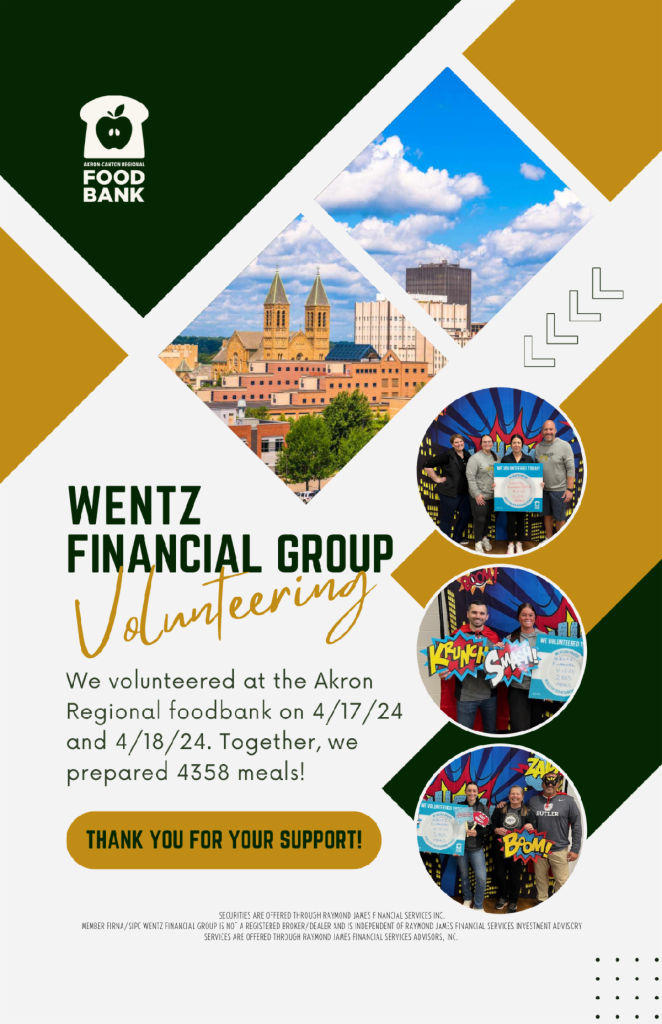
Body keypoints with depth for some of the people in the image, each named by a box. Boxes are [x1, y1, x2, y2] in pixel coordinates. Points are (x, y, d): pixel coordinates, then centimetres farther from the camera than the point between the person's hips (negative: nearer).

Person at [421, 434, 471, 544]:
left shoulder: (467, 455, 5)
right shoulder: (447, 456, -14)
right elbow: (427, 464, -17)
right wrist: (436, 479, -13)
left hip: (463, 492, 7)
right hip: (449, 492, -7)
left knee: (465, 515, 16)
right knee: (446, 518, 4)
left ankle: (457, 538, 35)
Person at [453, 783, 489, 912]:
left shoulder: (483, 808, 2)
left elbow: (487, 828, 0)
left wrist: (477, 833, -19)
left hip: (476, 848, -1)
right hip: (461, 847, 1)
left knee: (481, 878, -9)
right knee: (464, 875, 12)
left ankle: (478, 905, 7)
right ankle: (467, 899, 35)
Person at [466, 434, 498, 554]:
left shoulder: (496, 458, 7)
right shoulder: (475, 458, -12)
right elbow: (470, 477, -15)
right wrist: (477, 494, -18)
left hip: (492, 495, 6)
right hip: (479, 495, -6)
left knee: (487, 518, 16)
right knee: (479, 519, -3)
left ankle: (485, 538, 34)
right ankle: (478, 542, 10)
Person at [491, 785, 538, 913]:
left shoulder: (528, 811, 1)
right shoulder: (500, 809, 4)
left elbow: (534, 829, -1)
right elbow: (492, 824, 7)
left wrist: (531, 828, -23)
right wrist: (496, 830, -13)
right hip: (500, 847, 2)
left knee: (515, 876, 5)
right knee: (499, 873, 9)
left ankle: (513, 902, 21)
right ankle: (502, 898, 31)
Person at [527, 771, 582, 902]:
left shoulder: (567, 800, -4)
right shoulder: (533, 801, 3)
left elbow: (576, 826, -2)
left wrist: (575, 849, -3)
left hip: (560, 850, -2)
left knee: (562, 881, 0)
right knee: (541, 878, 12)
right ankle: (542, 901, 27)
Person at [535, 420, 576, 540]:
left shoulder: (564, 445, -9)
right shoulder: (538, 447, 5)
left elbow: (570, 468, -11)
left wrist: (569, 489, -15)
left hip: (559, 490, -5)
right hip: (543, 489, 5)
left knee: (559, 518, 1)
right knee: (547, 515, 15)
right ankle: (548, 540, 28)